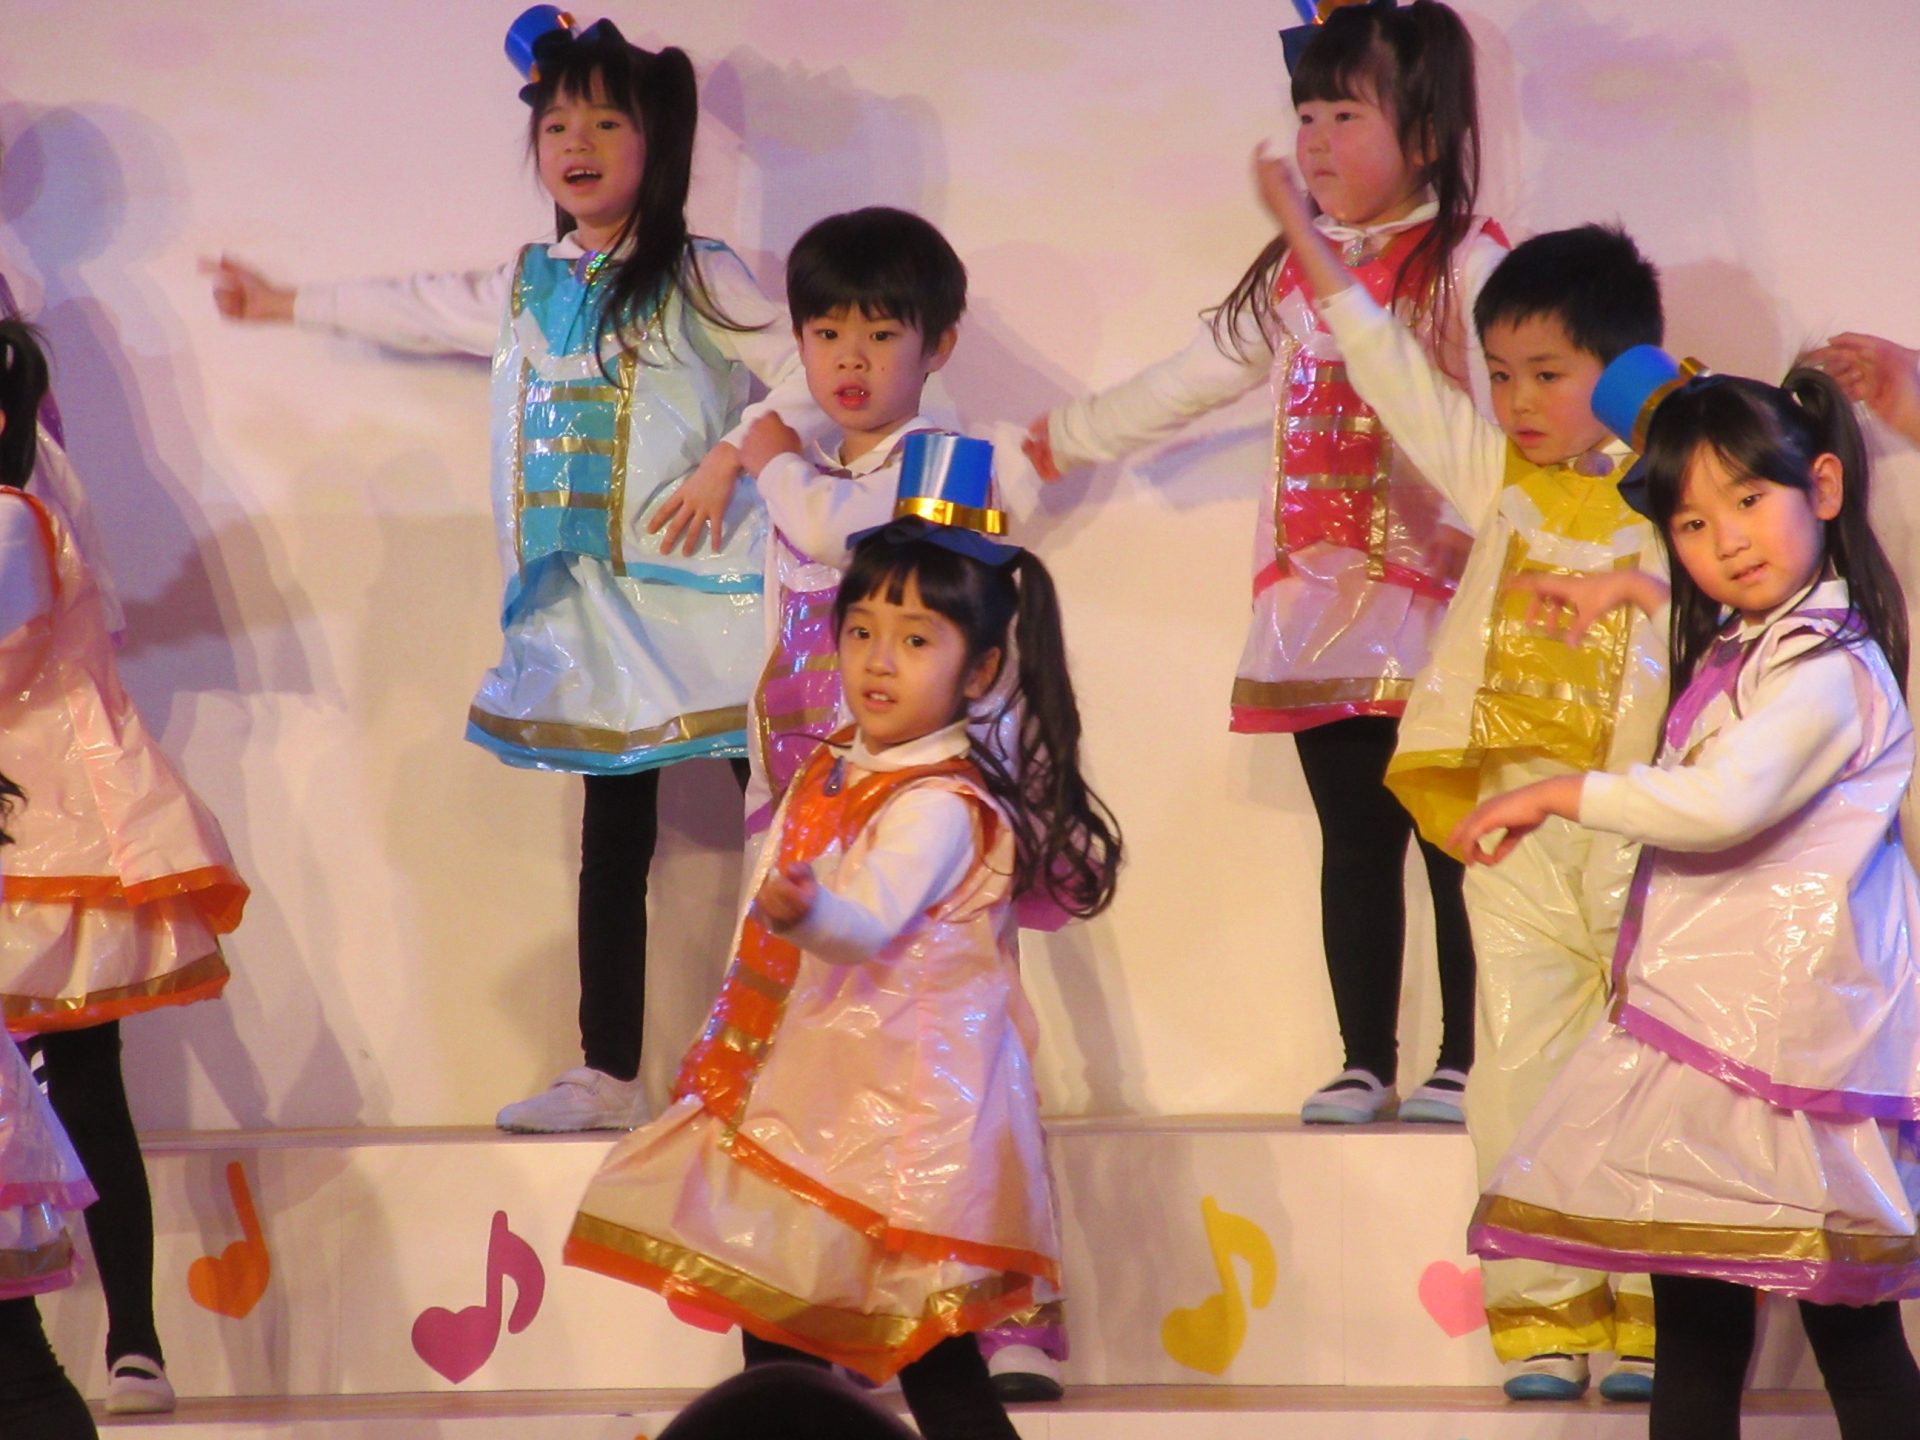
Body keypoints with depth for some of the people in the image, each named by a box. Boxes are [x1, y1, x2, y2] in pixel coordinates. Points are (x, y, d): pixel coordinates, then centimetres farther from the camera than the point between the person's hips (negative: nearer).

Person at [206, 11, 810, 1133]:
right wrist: (284, 303, 40)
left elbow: (809, 372, -9)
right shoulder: (528, 288, 13)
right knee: (614, 838, 9)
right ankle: (609, 1075, 12)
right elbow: (419, 313, 30)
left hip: (702, 595, -6)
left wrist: (730, 460, -18)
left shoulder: (700, 277, -5)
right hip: (593, 608, 6)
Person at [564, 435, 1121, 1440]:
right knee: (774, 1319, 14)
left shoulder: (941, 805, -19)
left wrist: (805, 908, -57)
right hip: (810, 1079, 9)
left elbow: (870, 921, -36)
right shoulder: (832, 770, 10)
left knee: (930, 1358, -8)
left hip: (904, 1096, -9)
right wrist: (728, 1042, 26)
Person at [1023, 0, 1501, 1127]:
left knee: (1454, 837, -2)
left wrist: (1483, 535, -28)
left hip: (1429, 610, -6)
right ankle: (1365, 1065, 13)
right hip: (1318, 611, 6)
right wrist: (1057, 441, 30)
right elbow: (1188, 383, 25)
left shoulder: (1467, 264, -5)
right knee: (1354, 842, 9)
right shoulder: (1291, 277, 15)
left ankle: (1464, 1064, 4)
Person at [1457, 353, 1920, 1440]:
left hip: (1789, 1028, -10)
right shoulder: (1741, 646, 16)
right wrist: (1632, 589, 35)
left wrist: (1558, 795, -19)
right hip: (1700, 1022, 10)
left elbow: (1724, 800, -29)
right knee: (1694, 1316, 9)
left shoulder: (1826, 668, -15)